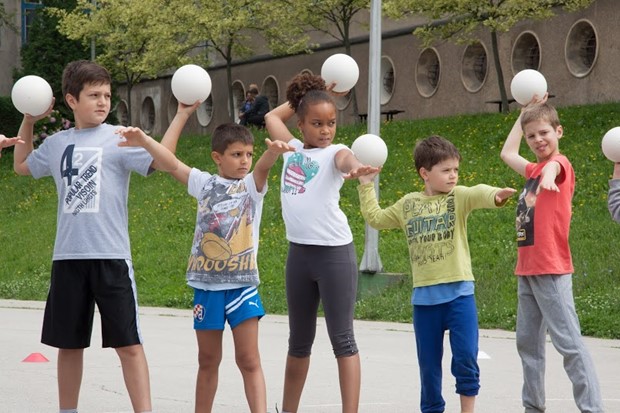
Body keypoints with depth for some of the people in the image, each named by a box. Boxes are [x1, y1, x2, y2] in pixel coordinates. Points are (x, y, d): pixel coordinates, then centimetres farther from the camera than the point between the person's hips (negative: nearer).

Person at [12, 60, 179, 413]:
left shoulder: (117, 139, -3)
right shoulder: (57, 143, 11)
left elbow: (169, 164, -14)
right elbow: (21, 166, 30)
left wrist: (143, 140, -32)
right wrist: (28, 123, 20)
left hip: (111, 256, -4)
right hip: (68, 257, 4)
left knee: (128, 343, -5)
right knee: (69, 343, 12)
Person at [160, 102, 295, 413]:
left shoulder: (252, 185, 2)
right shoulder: (204, 183, 7)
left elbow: (263, 166, -21)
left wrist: (273, 151, -44)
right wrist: (183, 114, 7)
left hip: (242, 285, -2)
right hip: (206, 285, 2)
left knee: (248, 360, -6)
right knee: (208, 360, 11)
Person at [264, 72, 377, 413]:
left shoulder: (334, 153, -6)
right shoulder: (293, 149, 10)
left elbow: (345, 159, -31)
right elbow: (271, 117, 27)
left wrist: (356, 167, -53)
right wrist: (301, 98, 18)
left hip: (334, 253, -6)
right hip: (299, 253, 6)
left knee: (342, 339, -5)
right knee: (299, 341, 16)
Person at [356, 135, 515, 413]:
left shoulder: (459, 197, 0)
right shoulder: (408, 205, 10)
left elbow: (477, 193, -23)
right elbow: (375, 218, 23)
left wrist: (495, 195, -45)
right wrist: (366, 186, 20)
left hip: (458, 293, -3)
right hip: (424, 296, 3)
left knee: (465, 359, -8)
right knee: (428, 364, 9)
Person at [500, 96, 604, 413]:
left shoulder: (561, 164, -7)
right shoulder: (534, 170, 15)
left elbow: (553, 166, -33)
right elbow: (507, 153, 32)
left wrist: (548, 176, -57)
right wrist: (524, 113, 27)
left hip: (551, 270, -8)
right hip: (527, 269, 9)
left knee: (568, 342, -13)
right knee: (527, 342, 10)